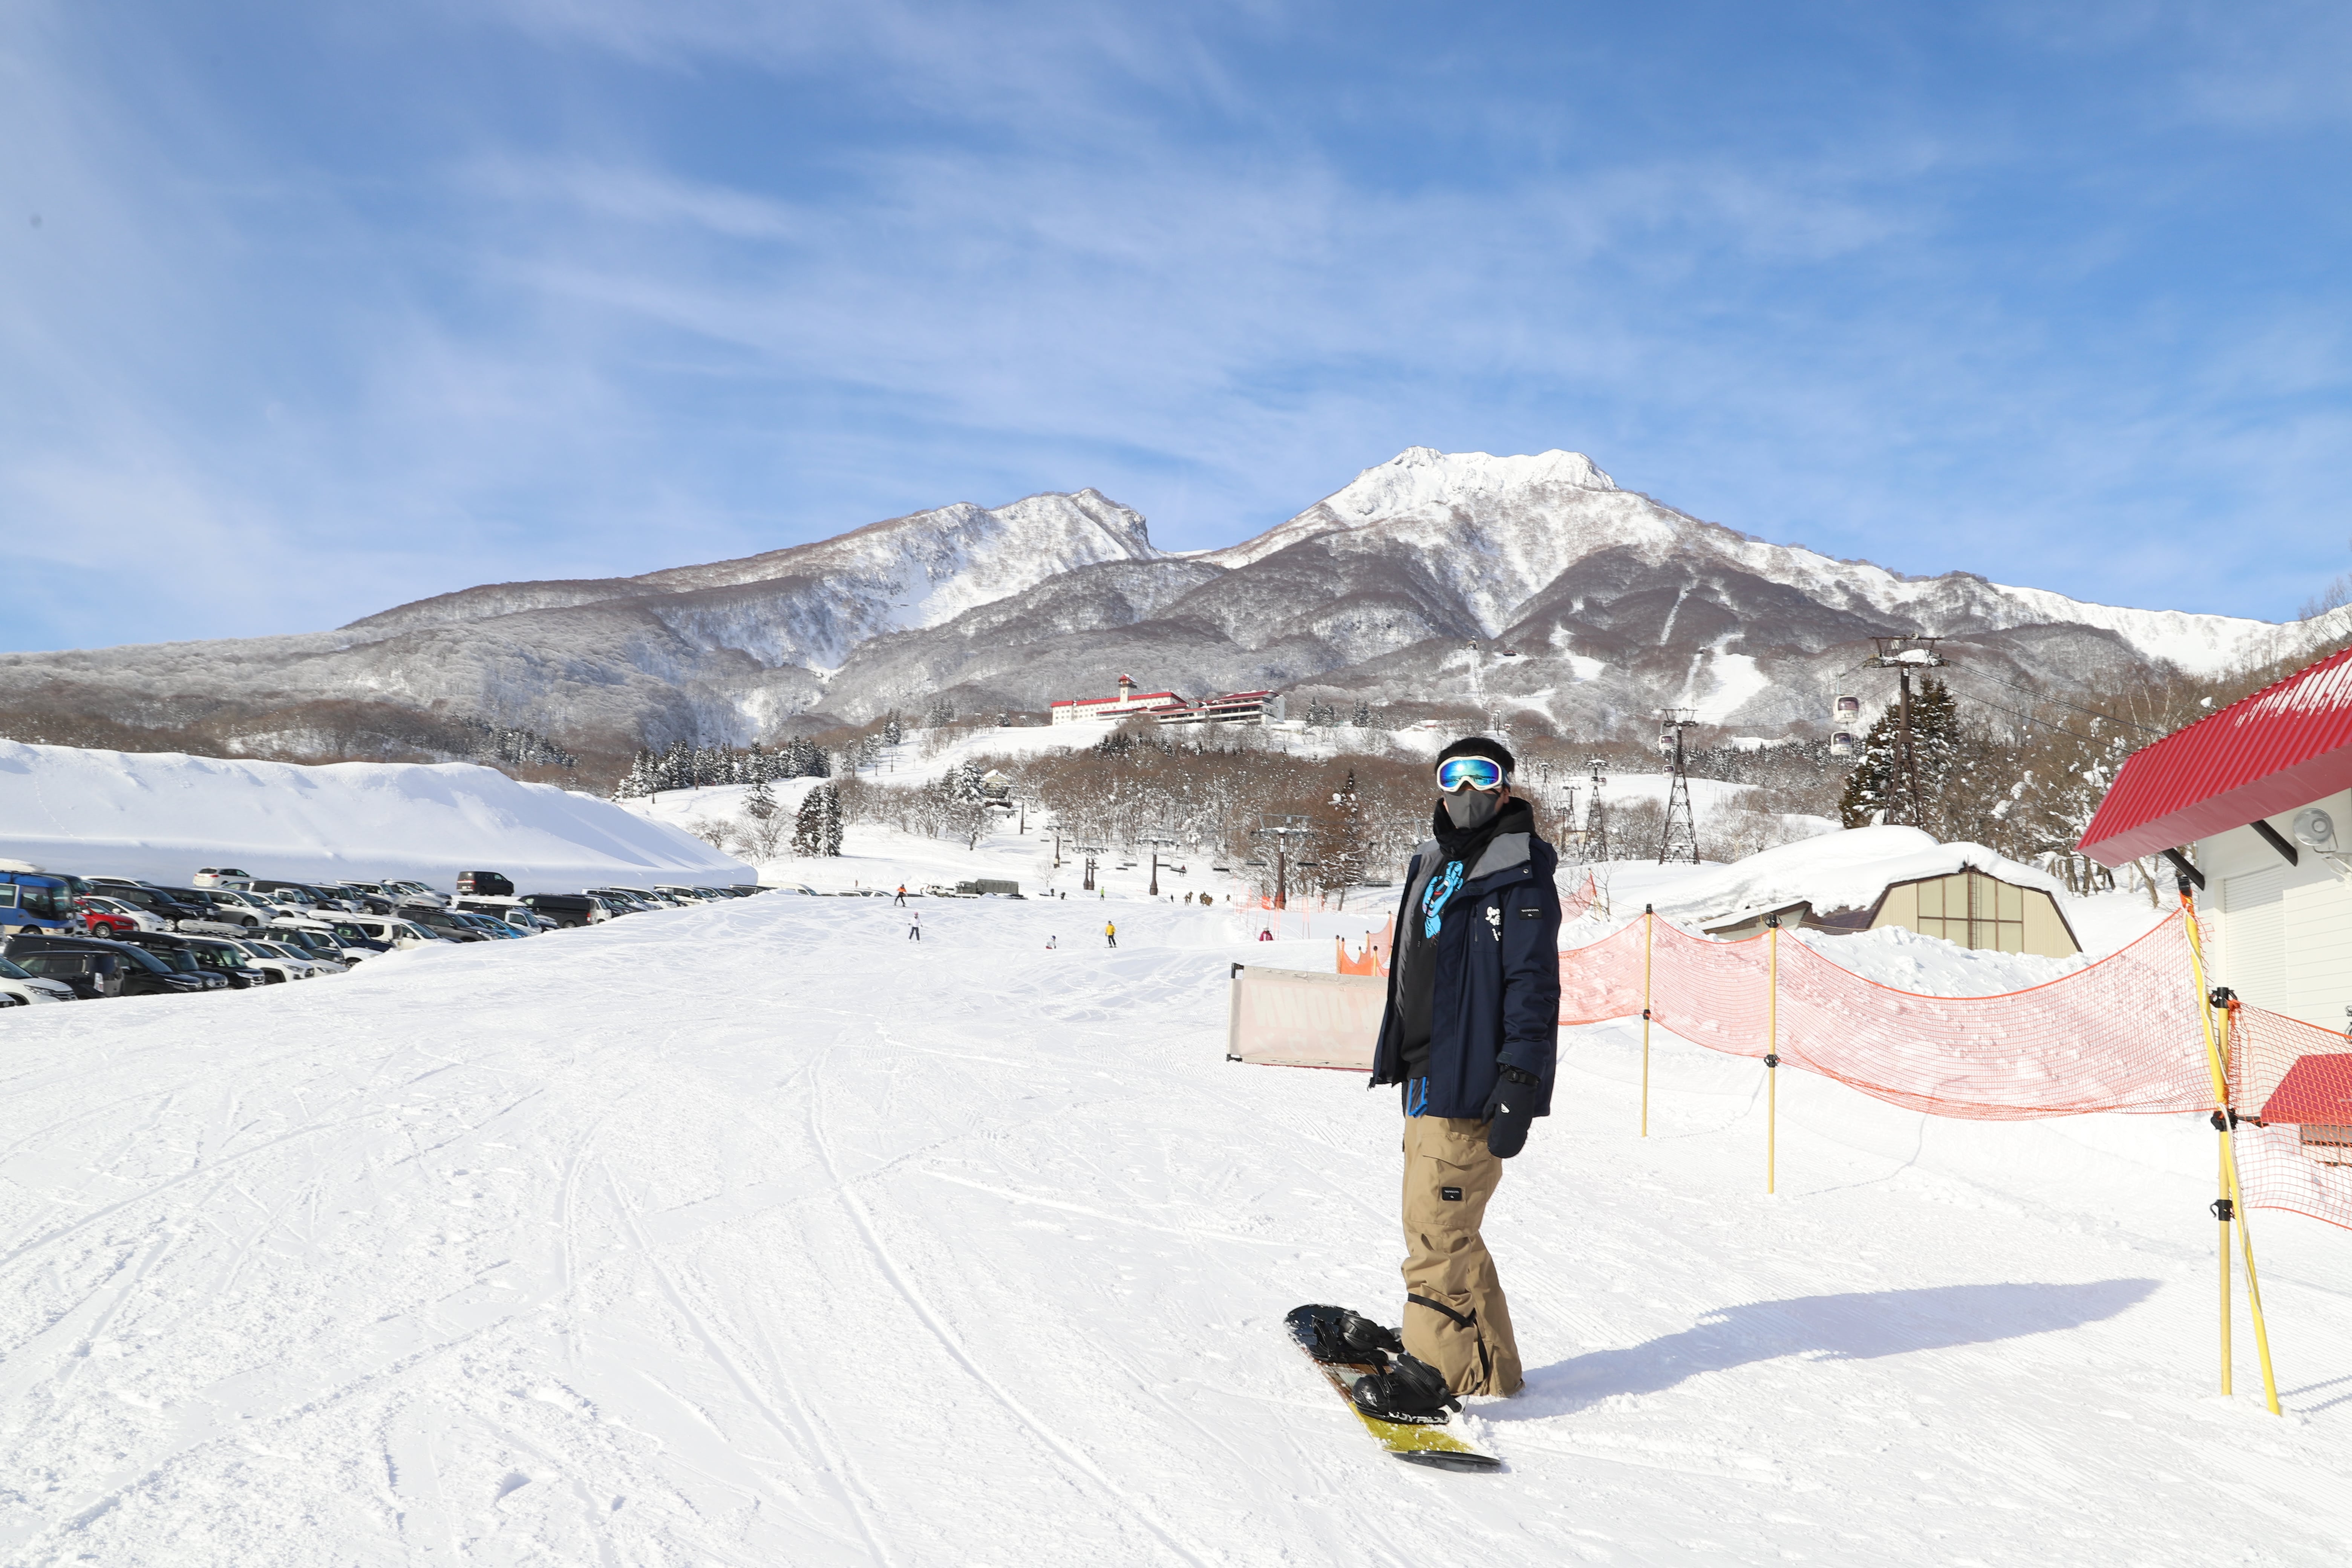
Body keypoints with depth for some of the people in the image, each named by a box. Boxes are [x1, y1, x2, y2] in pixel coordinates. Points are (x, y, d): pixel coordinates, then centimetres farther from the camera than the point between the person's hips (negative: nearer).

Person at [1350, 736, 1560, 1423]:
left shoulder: (1521, 878, -9)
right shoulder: (1434, 865, 17)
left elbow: (1534, 988, -14)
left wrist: (1520, 1083, -19)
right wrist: (1394, 1052, 25)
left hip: (1470, 1082, -9)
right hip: (1429, 1078, 9)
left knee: (1436, 1226, -7)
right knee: (1444, 1224, 15)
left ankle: (1431, 1371, 5)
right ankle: (1489, 1367, 26)